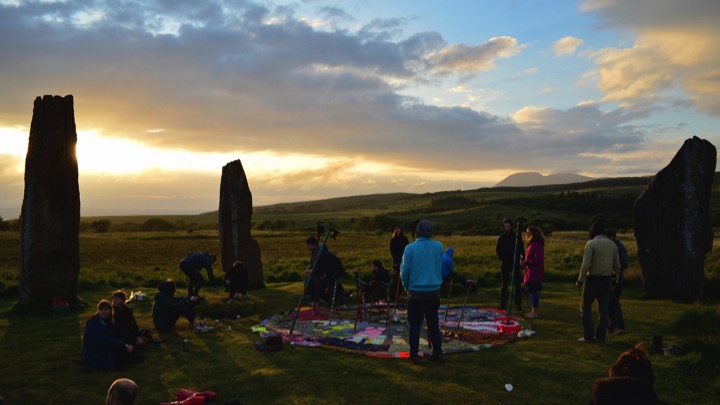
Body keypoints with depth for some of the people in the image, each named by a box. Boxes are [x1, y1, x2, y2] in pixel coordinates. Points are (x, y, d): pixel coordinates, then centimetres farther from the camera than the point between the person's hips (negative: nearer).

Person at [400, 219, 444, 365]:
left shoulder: (411, 248, -11)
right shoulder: (439, 247, -3)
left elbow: (404, 271, -6)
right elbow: (440, 267, 8)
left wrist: (406, 286, 9)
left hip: (415, 292, -2)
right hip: (434, 291, 3)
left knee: (415, 325, 8)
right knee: (433, 324, 13)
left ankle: (414, 354, 11)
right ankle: (437, 353, 14)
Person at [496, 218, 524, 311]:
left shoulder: (517, 237, 0)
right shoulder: (501, 238, 5)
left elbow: (521, 250, 2)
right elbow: (498, 250, 10)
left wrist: (518, 258, -11)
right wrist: (501, 257, -4)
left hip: (515, 264, -2)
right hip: (505, 264, 2)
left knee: (517, 284, -1)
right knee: (504, 284, 4)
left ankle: (518, 304, 5)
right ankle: (503, 304, 8)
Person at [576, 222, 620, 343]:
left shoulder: (591, 244, -11)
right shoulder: (612, 245, 7)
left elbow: (586, 265, -17)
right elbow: (617, 266, 8)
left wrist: (580, 280, -12)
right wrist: (616, 279, 19)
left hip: (593, 279, -6)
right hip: (607, 280, 6)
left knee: (586, 307, 3)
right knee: (603, 308, 11)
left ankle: (588, 336, 0)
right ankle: (600, 336, 13)